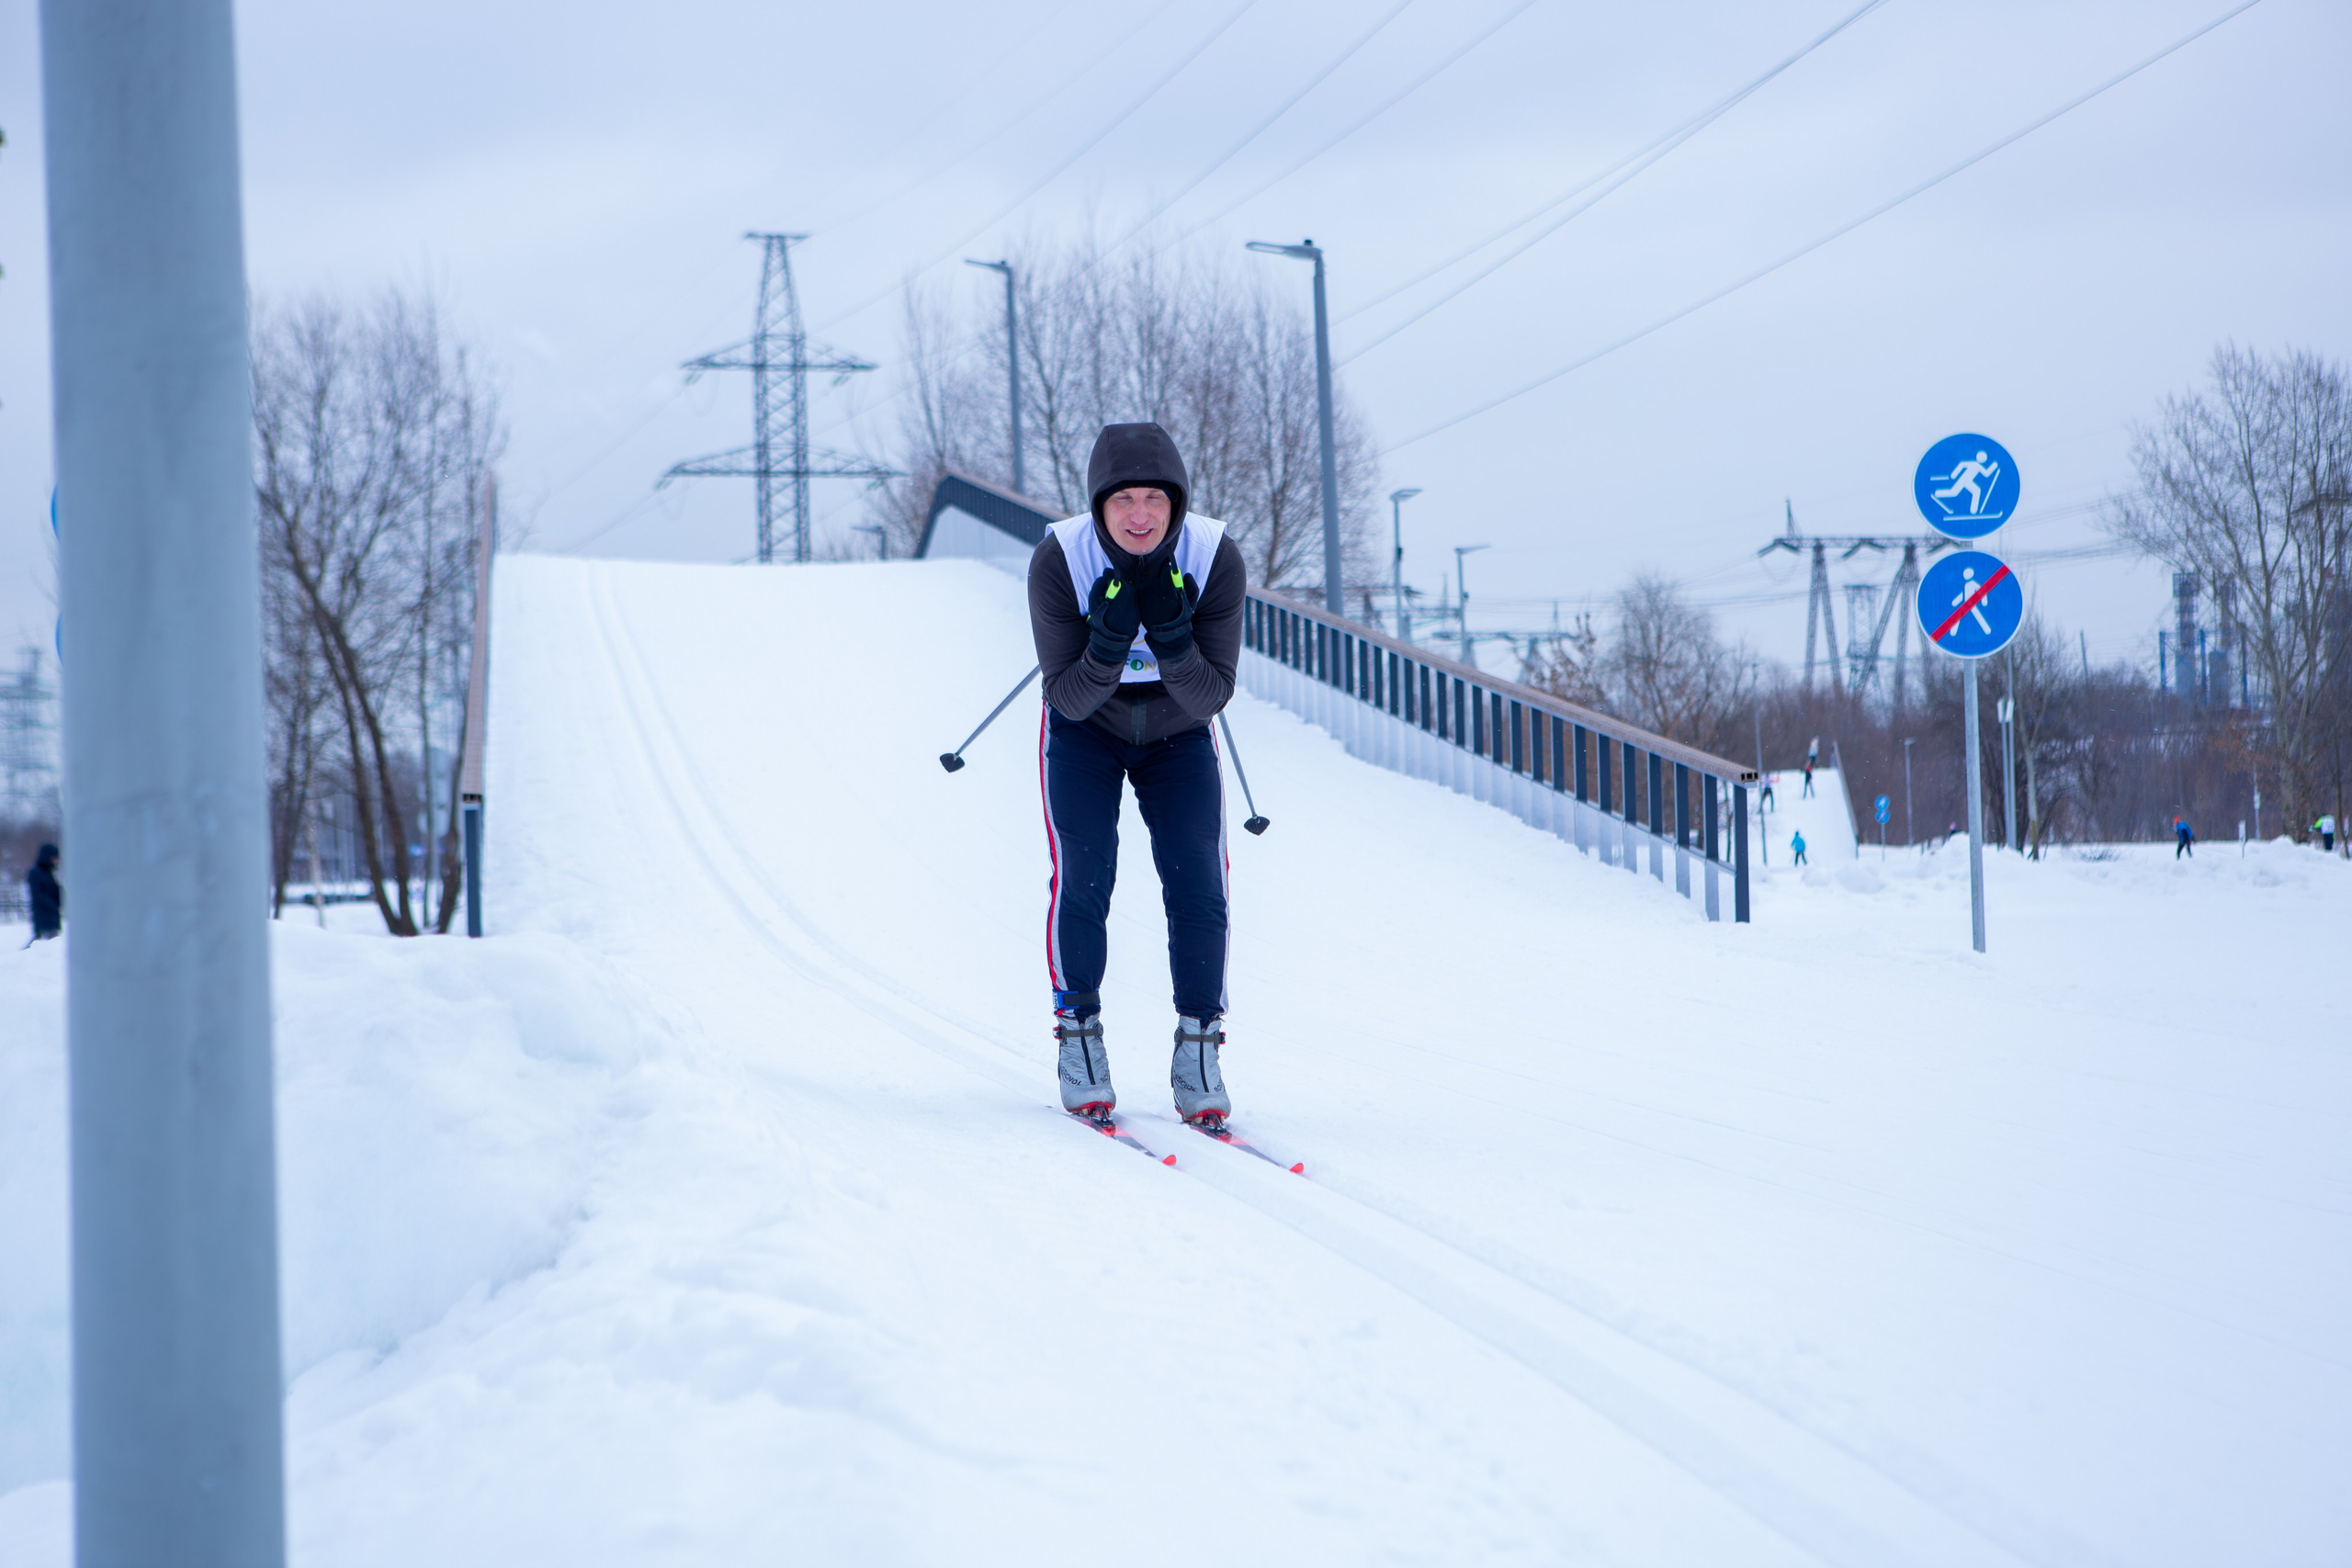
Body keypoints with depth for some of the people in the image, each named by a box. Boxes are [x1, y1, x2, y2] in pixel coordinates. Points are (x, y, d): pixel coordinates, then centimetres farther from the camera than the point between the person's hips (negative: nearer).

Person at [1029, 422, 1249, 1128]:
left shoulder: (1216, 559, -27)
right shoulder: (1058, 560, -29)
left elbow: (1211, 698, -23)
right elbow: (1069, 699, -24)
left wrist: (1172, 636, -41)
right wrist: (1109, 641, -43)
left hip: (1177, 733, 1)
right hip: (1086, 731, -1)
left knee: (1197, 881, -11)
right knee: (1083, 877, -16)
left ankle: (1198, 1053, -1)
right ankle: (1078, 1036, 1)